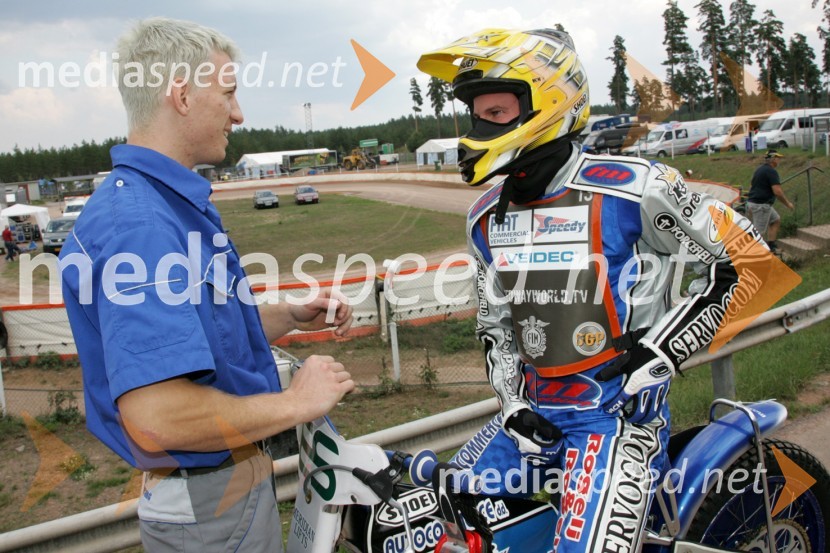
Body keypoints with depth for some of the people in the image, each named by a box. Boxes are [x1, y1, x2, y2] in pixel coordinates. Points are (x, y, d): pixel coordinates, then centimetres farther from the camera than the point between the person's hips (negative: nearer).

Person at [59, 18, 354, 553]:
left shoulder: (176, 203, 7)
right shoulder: (138, 222, -27)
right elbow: (157, 417, -35)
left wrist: (294, 316, 3)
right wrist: (295, 402, -22)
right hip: (211, 508, -9)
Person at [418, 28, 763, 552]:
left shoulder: (632, 189, -14)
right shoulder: (486, 217, 6)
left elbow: (743, 261, -6)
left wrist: (661, 350, -12)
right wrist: (512, 403, 4)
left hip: (621, 411, -6)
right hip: (532, 414, 6)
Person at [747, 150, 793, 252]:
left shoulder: (760, 169, 15)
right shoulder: (771, 171, -15)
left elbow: (752, 187, 21)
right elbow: (777, 192, -22)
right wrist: (787, 203, -8)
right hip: (761, 205, -10)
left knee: (776, 220, 20)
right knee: (759, 231, -7)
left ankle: (770, 245, 18)